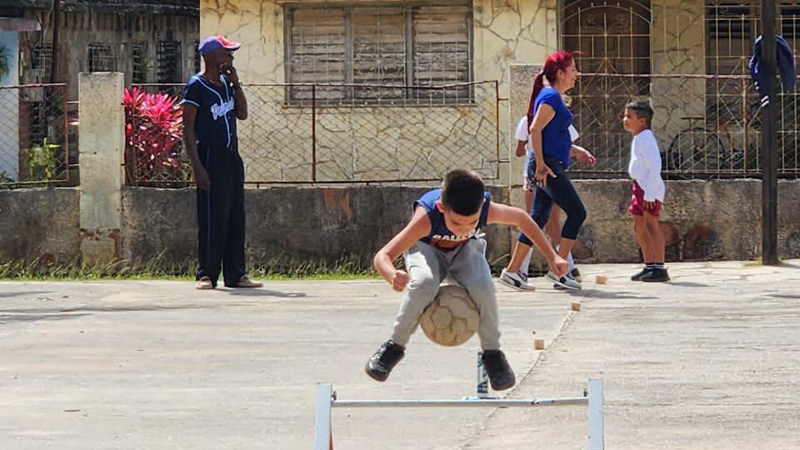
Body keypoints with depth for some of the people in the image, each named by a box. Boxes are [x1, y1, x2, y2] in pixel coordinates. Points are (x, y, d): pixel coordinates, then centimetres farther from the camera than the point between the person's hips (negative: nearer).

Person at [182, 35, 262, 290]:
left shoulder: (226, 83, 14)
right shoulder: (196, 86, -9)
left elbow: (242, 114, 12)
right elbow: (188, 128, -12)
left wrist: (236, 83, 2)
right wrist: (197, 166, -18)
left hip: (232, 156, 8)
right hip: (210, 155, -8)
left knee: (235, 216, 7)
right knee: (212, 217, -7)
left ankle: (235, 274, 12)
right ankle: (207, 275, -2)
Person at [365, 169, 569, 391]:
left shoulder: (488, 210, -34)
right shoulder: (426, 217, -41)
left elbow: (521, 218, -10)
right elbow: (383, 256, -42)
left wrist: (551, 256, -4)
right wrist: (393, 276, -66)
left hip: (465, 249, 2)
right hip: (427, 248, -2)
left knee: (483, 288, -29)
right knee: (423, 284, -35)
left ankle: (492, 352, -4)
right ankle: (395, 346, -13)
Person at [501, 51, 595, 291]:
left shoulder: (554, 97, 19)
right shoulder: (551, 97, -12)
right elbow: (535, 130, -20)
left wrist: (576, 151, 20)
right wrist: (541, 165, -22)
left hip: (549, 167, 10)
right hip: (549, 166, -10)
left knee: (538, 218, 10)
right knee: (577, 212, -8)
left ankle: (512, 270, 10)